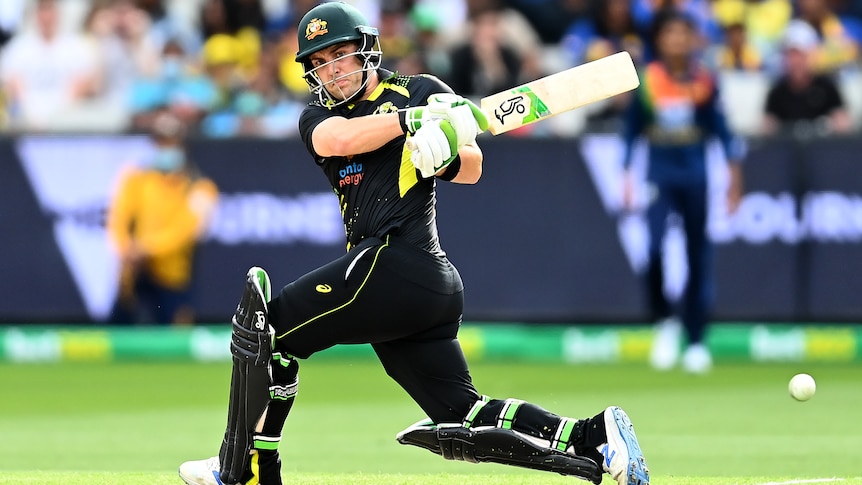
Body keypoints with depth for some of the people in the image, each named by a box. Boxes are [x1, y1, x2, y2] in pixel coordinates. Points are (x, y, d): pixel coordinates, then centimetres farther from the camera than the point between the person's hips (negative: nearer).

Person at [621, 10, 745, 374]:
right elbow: (631, 129, 6)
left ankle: (696, 340, 14)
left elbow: (719, 126, 4)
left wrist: (733, 171, -3)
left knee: (698, 255, 3)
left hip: (694, 176, 1)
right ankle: (664, 322, 4)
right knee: (653, 248, -18)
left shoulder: (704, 81, -1)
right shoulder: (646, 81, -2)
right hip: (658, 175, -1)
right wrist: (627, 177, 3)